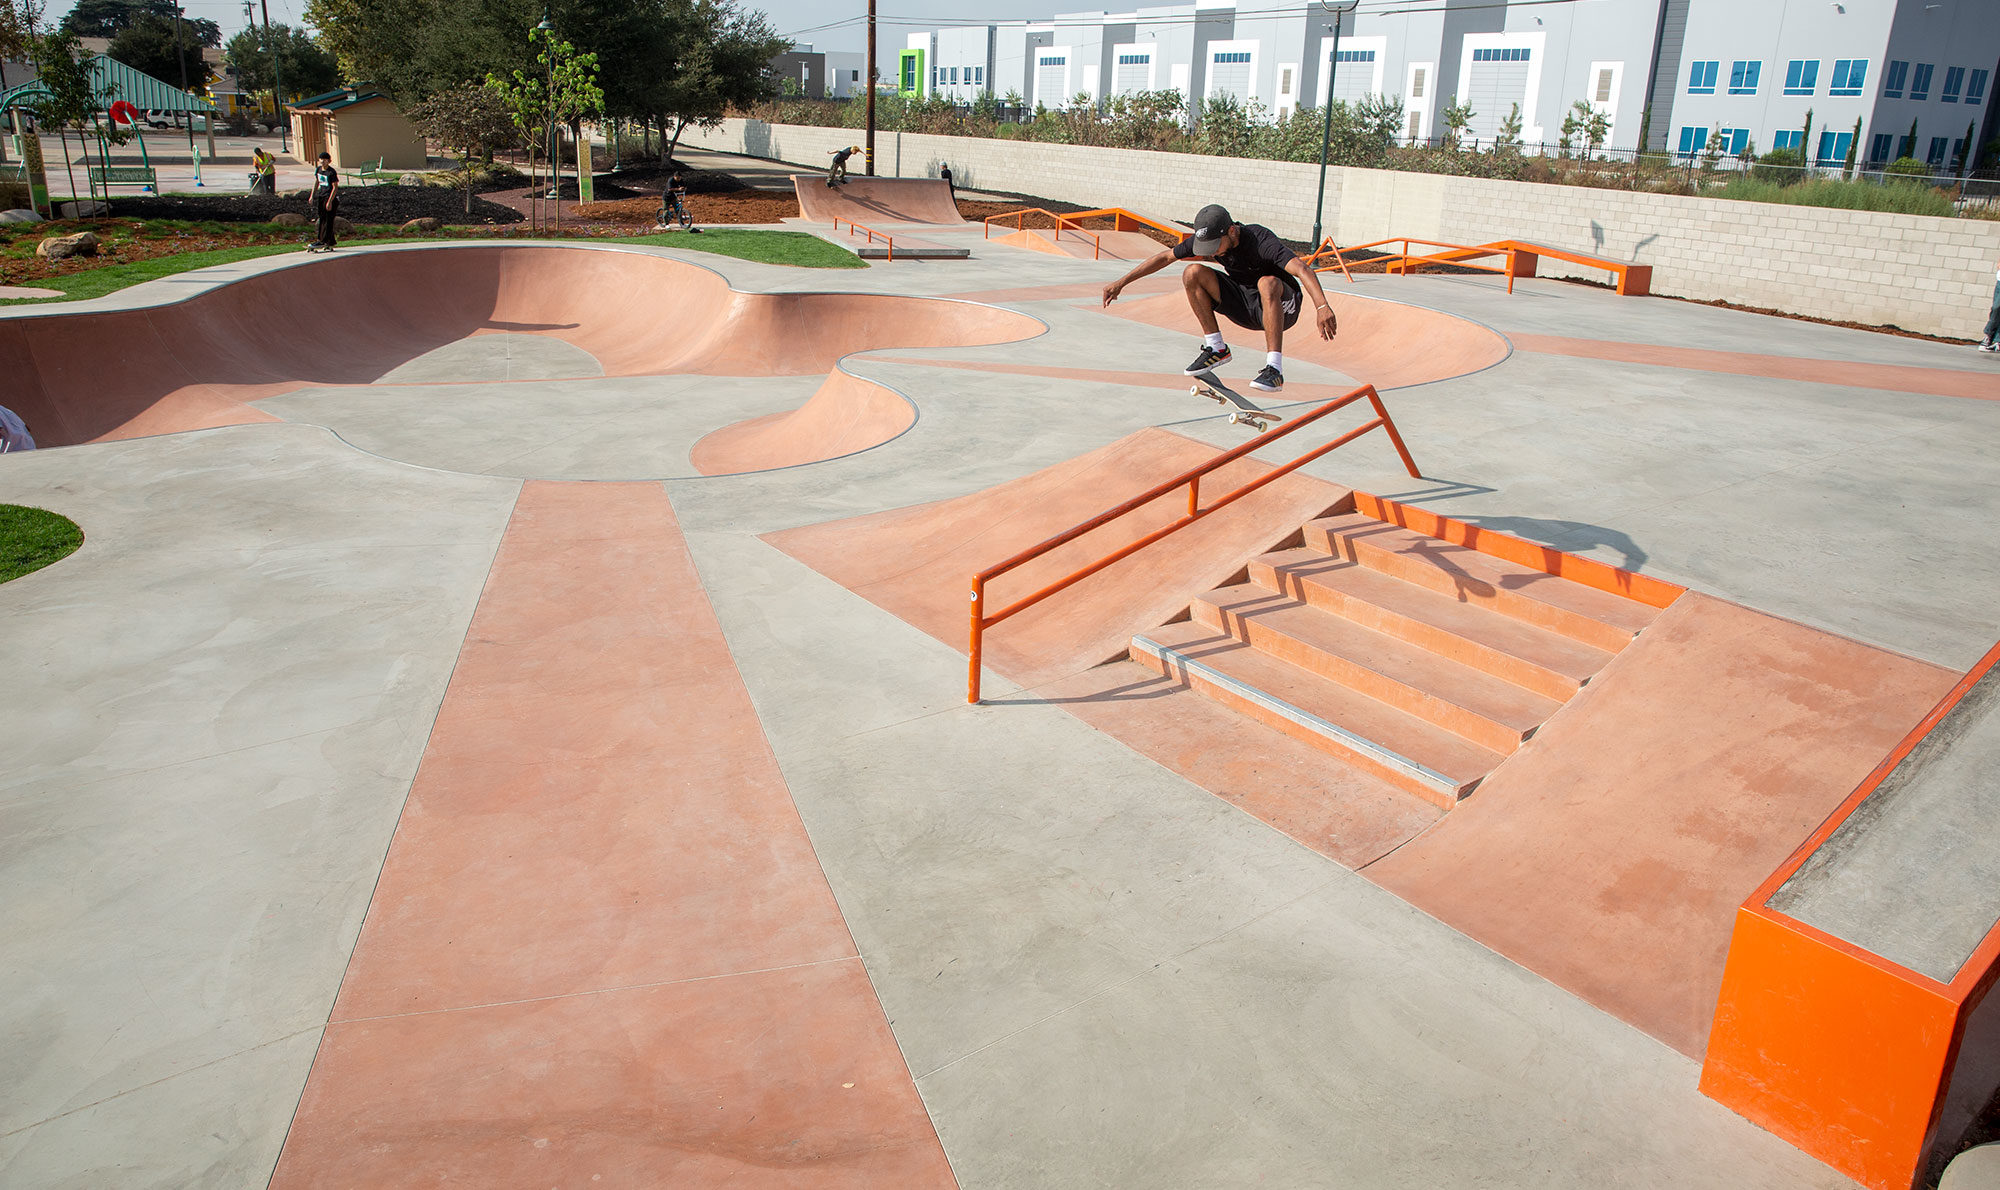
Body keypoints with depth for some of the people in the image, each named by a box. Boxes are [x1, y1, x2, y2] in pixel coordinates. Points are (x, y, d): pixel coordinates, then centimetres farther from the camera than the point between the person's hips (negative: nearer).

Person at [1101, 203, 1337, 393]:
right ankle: (1215, 348, -5)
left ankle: (1274, 369, -39)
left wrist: (1322, 306, -58)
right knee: (1193, 272, -13)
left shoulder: (1260, 240, -29)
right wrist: (1121, 282, -2)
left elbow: (1302, 269, -41)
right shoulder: (1206, 238, -11)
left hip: (1281, 307, -5)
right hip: (1243, 308, 5)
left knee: (1267, 283, -39)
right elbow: (1165, 257, 0)